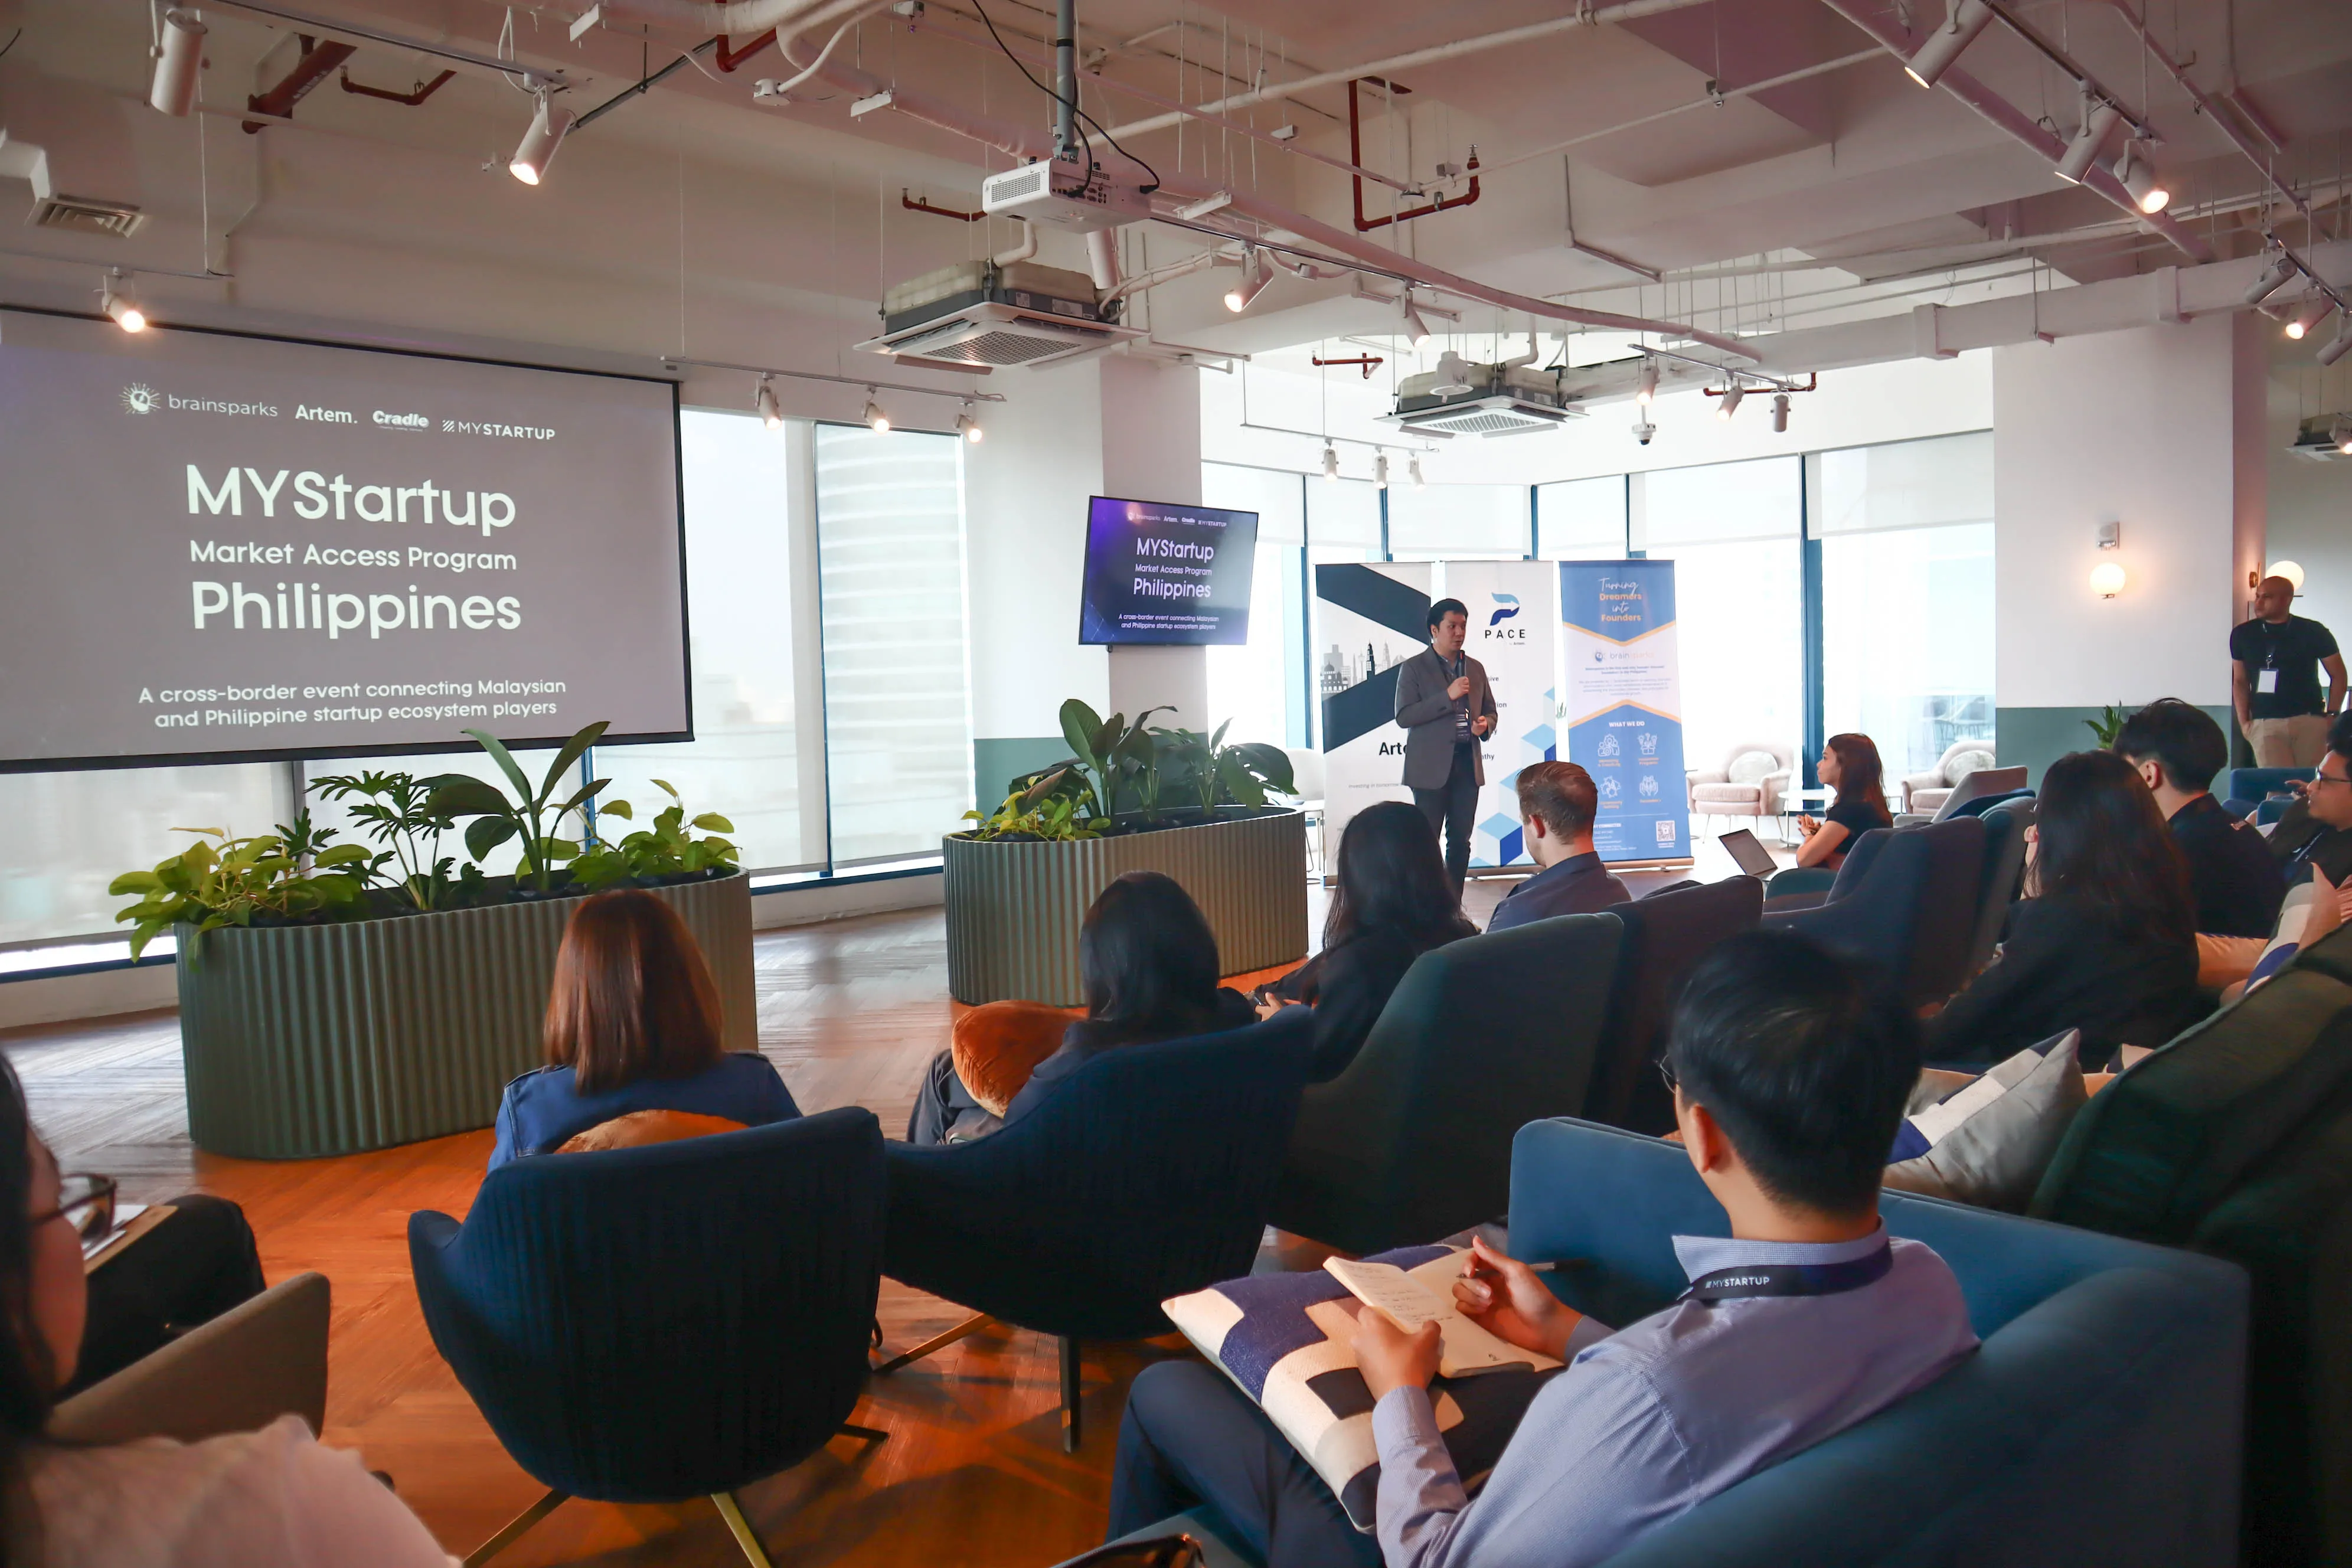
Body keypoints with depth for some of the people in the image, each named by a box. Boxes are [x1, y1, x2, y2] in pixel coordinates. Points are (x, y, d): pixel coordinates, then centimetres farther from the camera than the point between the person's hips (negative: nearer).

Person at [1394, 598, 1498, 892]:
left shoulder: (1475, 668, 14)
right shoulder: (1414, 668, -1)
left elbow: (1490, 711, 22)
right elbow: (1403, 716, -11)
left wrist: (1485, 725, -3)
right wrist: (1448, 696, -18)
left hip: (1467, 765, 5)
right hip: (1431, 767, -5)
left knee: (1461, 842, 7)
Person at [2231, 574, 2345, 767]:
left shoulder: (2313, 632, 2)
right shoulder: (2243, 634, 7)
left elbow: (2338, 675, 9)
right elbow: (2240, 681, 12)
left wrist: (2332, 715, 0)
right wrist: (2244, 722, 2)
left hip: (2310, 721, 0)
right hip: (2264, 724, 0)